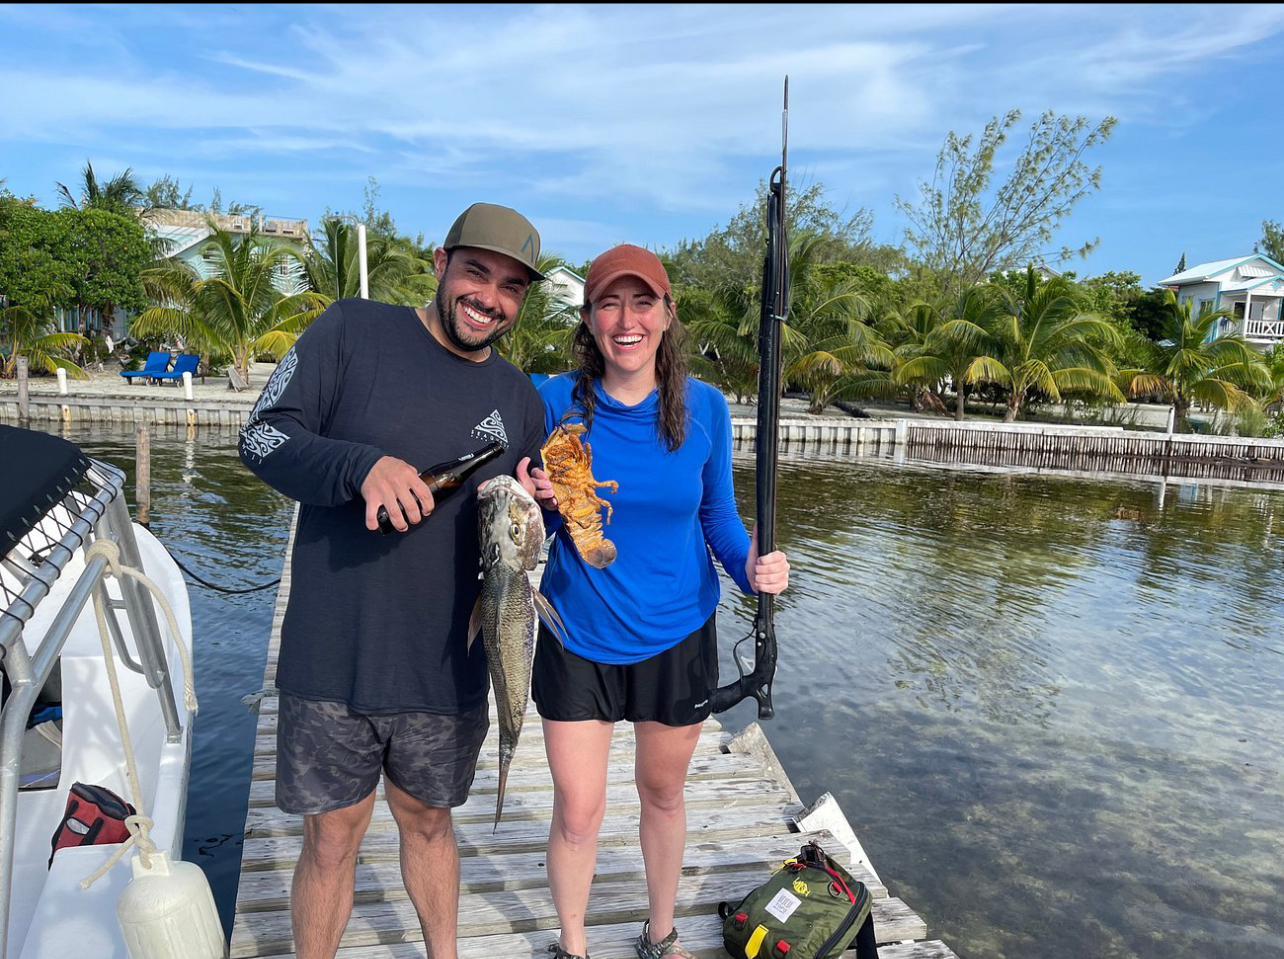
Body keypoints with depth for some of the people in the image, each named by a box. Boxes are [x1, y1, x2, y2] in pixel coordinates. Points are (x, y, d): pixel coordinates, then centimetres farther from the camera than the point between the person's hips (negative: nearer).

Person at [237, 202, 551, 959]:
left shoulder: (520, 398, 7)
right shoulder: (352, 331, -4)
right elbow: (263, 438, -9)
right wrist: (362, 465, -26)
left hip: (445, 668, 3)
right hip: (333, 659, -3)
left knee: (428, 822, 22)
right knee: (333, 839, 11)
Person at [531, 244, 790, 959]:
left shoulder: (704, 407, -9)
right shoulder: (554, 401, -11)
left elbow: (718, 516, 1)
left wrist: (752, 565, -19)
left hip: (676, 637, 1)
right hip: (578, 637, -1)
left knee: (663, 794, 20)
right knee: (578, 810, 8)